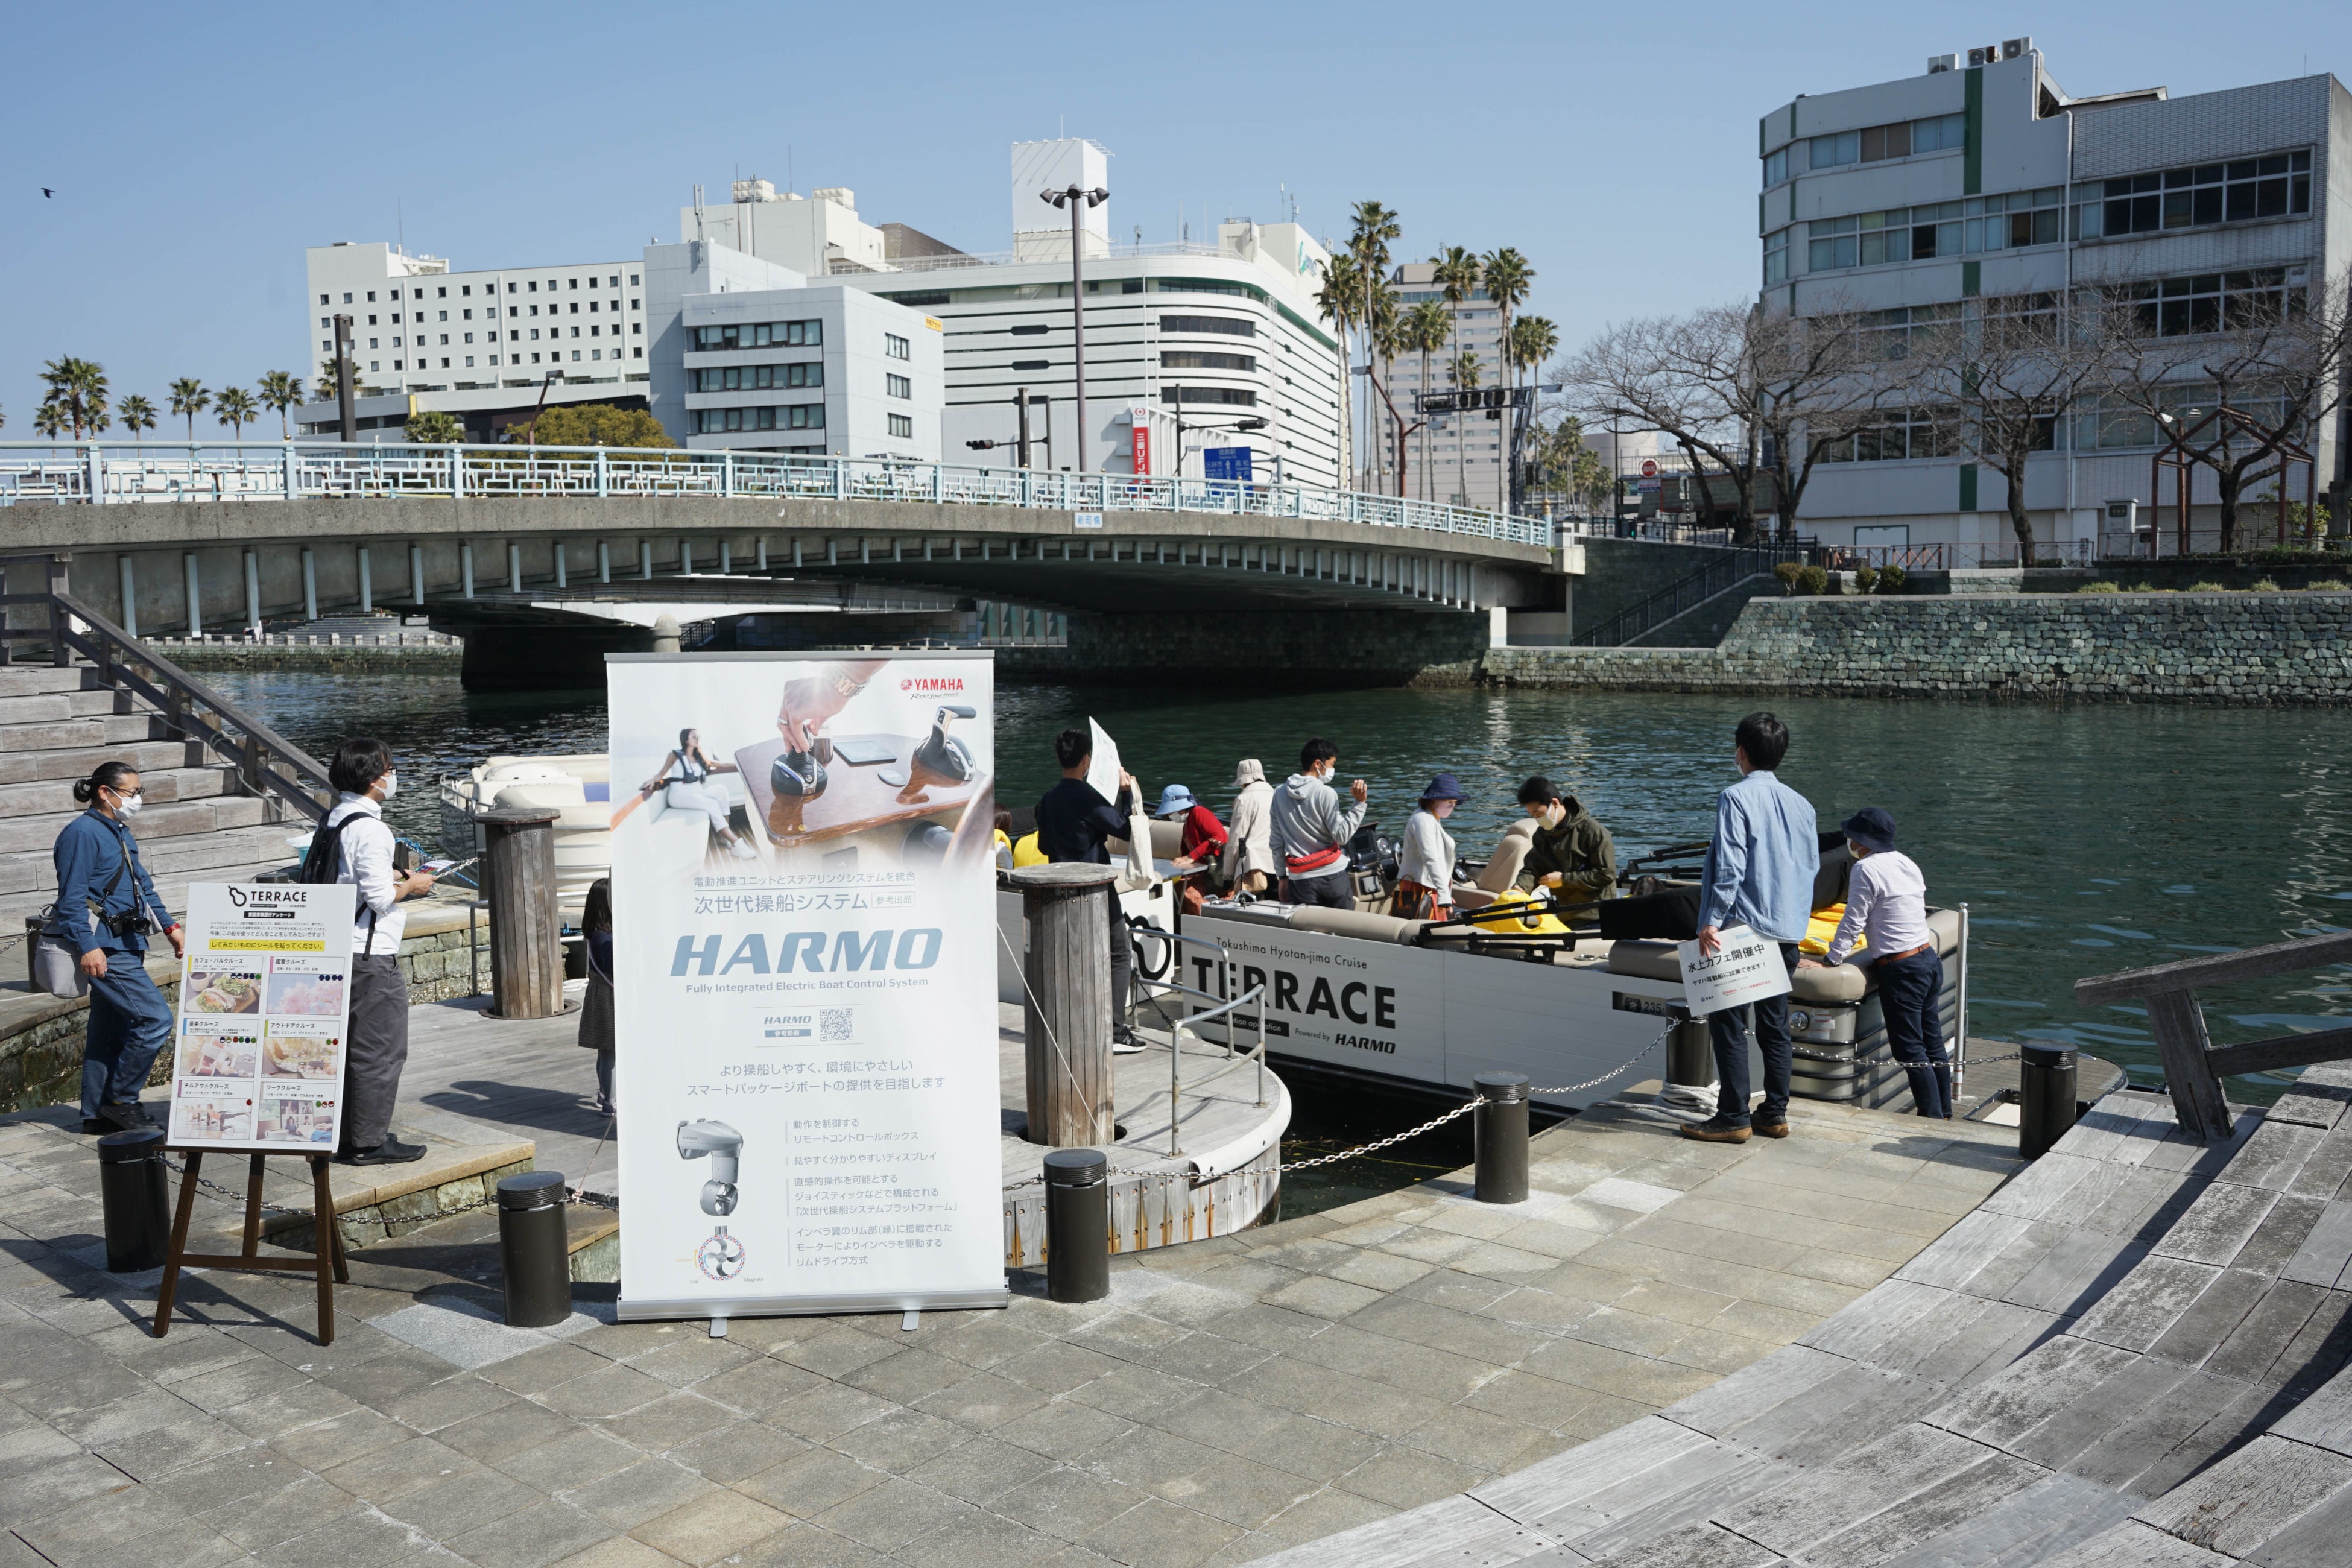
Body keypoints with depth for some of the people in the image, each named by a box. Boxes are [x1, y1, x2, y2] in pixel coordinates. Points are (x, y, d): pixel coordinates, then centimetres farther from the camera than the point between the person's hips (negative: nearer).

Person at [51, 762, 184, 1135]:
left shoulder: (120, 833, 17)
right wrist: (87, 947, -23)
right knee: (156, 1018, -13)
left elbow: (143, 886, 26)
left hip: (124, 947, 10)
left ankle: (97, 1114, 21)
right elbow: (73, 899, -18)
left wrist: (169, 926, 22)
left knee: (111, 1032, 13)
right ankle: (121, 1100, -1)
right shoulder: (82, 834, -13)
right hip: (104, 950, -10)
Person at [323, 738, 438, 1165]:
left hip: (338, 949, 10)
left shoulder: (332, 819, 10)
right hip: (371, 954, -10)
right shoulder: (369, 828, -19)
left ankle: (347, 1136, 25)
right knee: (380, 1050, -2)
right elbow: (380, 897, -20)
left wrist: (394, 880, 17)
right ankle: (369, 1142, 4)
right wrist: (411, 886, -3)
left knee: (350, 1046, 17)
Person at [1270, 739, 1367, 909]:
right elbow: (1342, 836, -11)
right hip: (1333, 876, -3)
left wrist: (1283, 876, 16)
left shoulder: (1280, 794, 6)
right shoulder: (1326, 793, -9)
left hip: (1301, 880, 3)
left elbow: (1277, 843, 10)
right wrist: (1359, 803, -12)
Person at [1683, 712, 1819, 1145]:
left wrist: (1712, 920, -16)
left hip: (1741, 928, -7)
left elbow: (1730, 866, -18)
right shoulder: (1800, 804, 10)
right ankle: (1775, 1113, 17)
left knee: (1728, 1024, -1)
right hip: (1786, 932, 7)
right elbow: (1812, 865, 14)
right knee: (1775, 1026, 13)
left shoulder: (1736, 797, -11)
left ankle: (1733, 1118, 0)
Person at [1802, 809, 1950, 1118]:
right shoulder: (1907, 863, 11)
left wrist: (1828, 961, -6)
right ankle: (1945, 1116, 22)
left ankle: (1934, 1121, 1)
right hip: (1929, 958, 9)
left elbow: (1853, 923, -12)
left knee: (1910, 1052, -2)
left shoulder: (1866, 869, -13)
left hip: (1901, 970, -9)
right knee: (1933, 1046, 15)